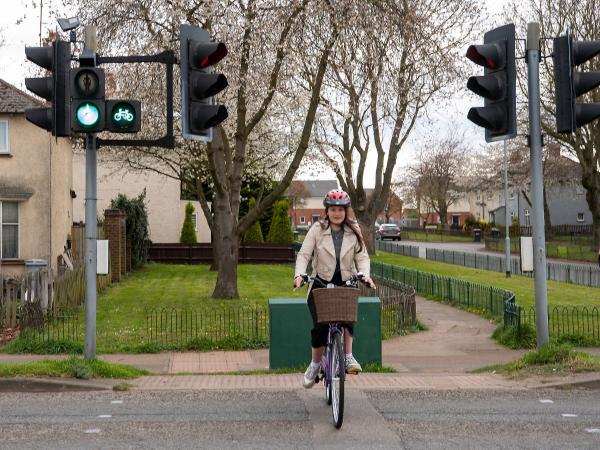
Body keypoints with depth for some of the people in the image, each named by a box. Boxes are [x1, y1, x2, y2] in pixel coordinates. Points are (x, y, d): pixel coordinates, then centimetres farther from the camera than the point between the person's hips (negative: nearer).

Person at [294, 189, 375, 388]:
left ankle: (348, 357, -21)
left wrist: (365, 274, -20)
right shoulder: (317, 229, -1)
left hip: (346, 283, 1)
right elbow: (304, 254, -7)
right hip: (321, 283, -1)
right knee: (320, 325, -10)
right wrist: (299, 274, -24)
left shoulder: (354, 231, 4)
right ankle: (315, 364, 13)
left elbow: (362, 256, 0)